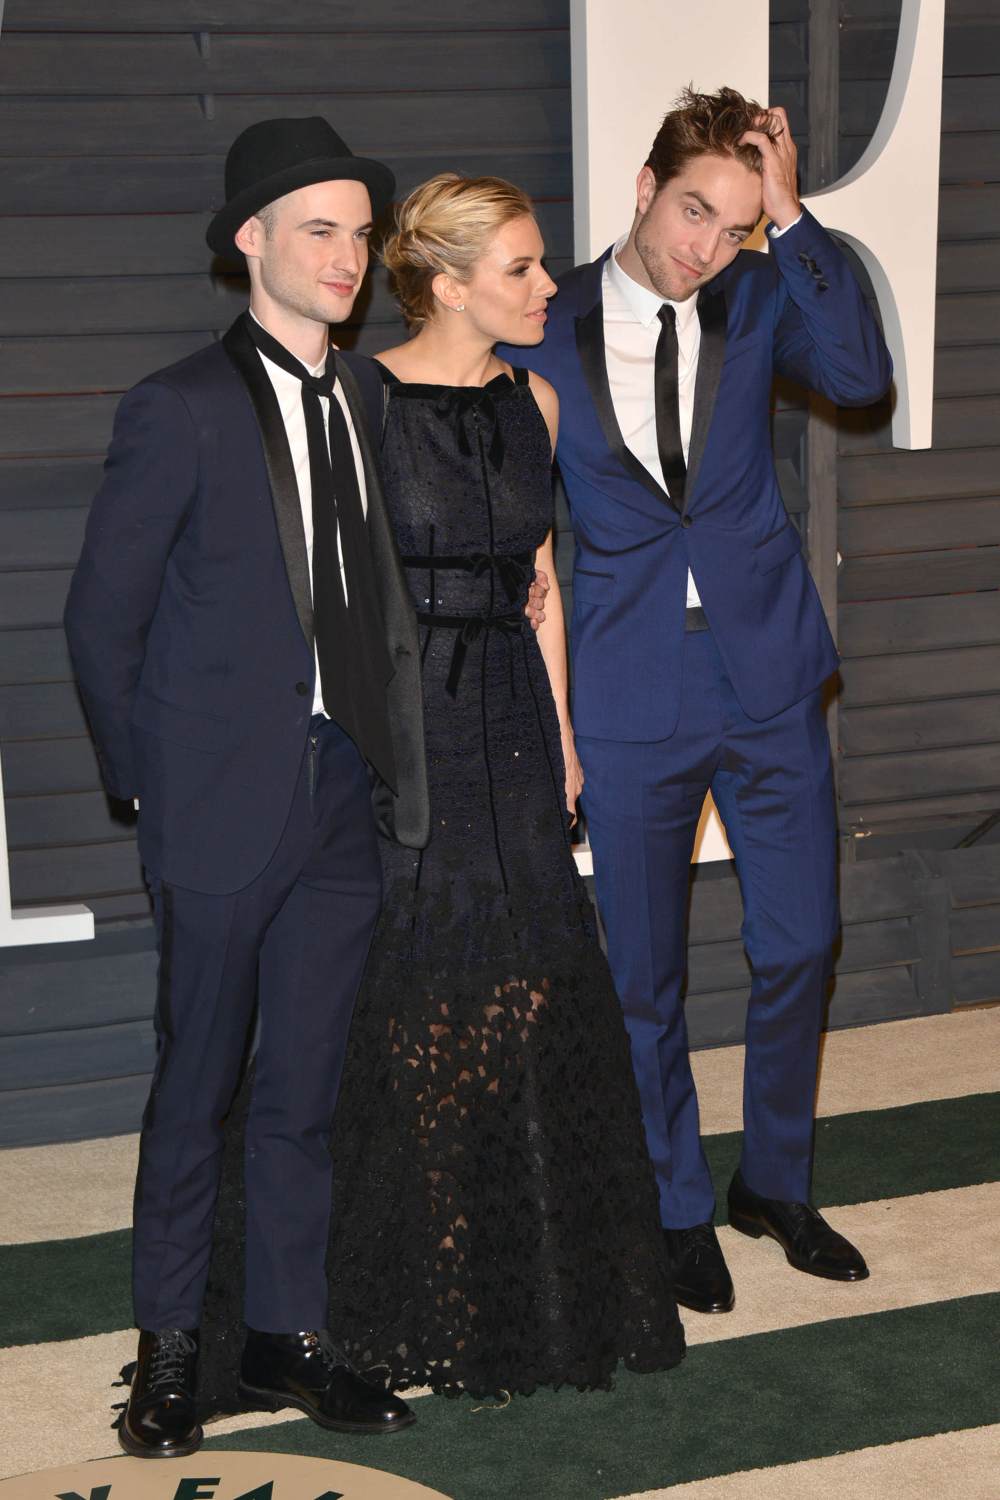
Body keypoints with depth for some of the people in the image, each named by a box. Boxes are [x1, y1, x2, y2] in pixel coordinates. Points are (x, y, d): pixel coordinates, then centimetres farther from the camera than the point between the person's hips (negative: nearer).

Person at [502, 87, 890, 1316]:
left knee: (797, 948, 11)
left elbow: (859, 374, -21)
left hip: (769, 684, 2)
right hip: (632, 699, -1)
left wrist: (791, 217, -23)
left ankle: (775, 1181, 33)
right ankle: (680, 1208, 30)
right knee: (645, 976, 9)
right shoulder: (545, 329, -5)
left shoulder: (759, 299, -2)